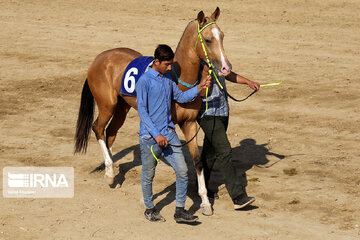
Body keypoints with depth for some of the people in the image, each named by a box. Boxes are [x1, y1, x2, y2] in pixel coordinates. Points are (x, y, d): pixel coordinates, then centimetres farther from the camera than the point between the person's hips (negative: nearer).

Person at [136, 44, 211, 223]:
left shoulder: (168, 79, 9)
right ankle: (149, 209, 27)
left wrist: (199, 88, 7)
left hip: (169, 133, 6)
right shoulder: (144, 81, -11)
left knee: (182, 171, -1)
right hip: (149, 137, -6)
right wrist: (156, 135, -20)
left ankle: (180, 211, 7)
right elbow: (142, 111, -15)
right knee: (148, 176, 7)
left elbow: (181, 97, 23)